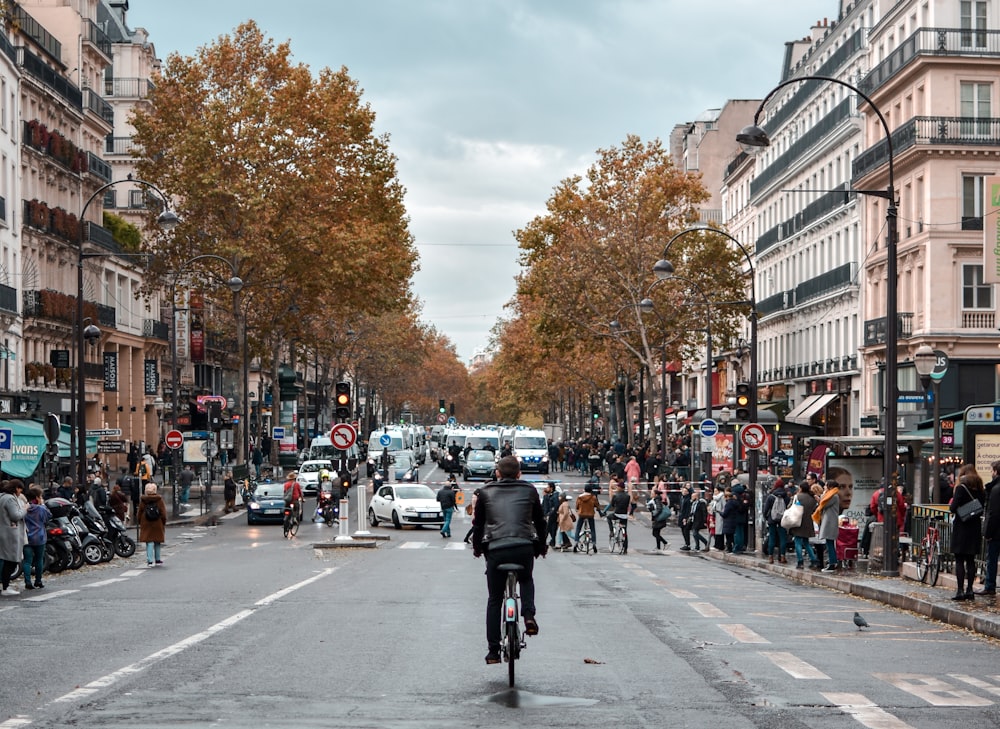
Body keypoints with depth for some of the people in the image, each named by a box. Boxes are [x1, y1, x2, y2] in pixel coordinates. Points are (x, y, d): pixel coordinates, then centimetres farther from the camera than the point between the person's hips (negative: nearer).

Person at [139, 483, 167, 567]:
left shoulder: (142, 500, -3)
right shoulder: (159, 499, -6)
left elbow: (140, 513, 4)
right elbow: (163, 512, -3)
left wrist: (140, 522, 15)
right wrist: (164, 522, 8)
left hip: (146, 524, 0)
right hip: (157, 524, 0)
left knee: (149, 542, 0)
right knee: (157, 542, 14)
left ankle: (150, 560, -11)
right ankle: (157, 559, 23)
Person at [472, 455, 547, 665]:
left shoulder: (486, 492, 12)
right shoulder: (529, 491, 13)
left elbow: (478, 523, 16)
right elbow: (539, 521, 20)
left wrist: (477, 548, 31)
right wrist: (542, 546, 34)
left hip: (496, 550, 0)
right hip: (524, 548, 1)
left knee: (494, 600, 11)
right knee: (526, 580, 32)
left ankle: (493, 651, 10)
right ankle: (529, 614, 4)